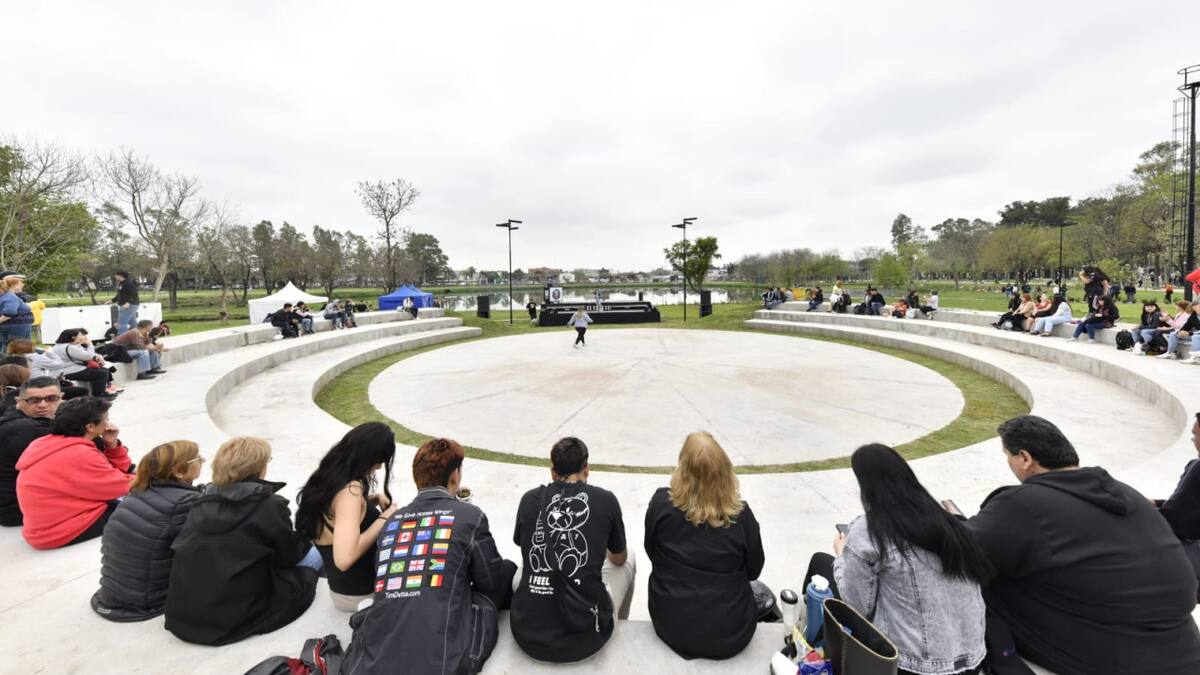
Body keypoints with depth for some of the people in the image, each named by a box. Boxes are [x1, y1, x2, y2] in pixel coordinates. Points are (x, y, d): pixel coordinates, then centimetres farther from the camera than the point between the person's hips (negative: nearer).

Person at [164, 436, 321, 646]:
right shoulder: (270, 505, -14)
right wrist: (304, 541, 21)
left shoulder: (201, 503, 3)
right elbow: (290, 554, -1)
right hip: (235, 620, -6)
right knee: (312, 556, 11)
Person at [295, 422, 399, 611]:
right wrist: (384, 519, -25)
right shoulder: (350, 489, -30)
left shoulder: (328, 475, -2)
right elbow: (344, 558, -38)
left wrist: (374, 499, 3)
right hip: (360, 592, -8)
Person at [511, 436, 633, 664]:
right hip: (583, 638, -2)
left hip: (527, 634, 2)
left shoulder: (530, 499, 2)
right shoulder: (605, 499, -3)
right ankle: (617, 630, 48)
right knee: (629, 558, 24)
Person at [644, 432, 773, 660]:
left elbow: (651, 553, 0)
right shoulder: (741, 514, -18)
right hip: (729, 633, -1)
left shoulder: (661, 502, -17)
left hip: (670, 624, 1)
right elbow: (754, 571, -1)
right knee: (764, 593, 30)